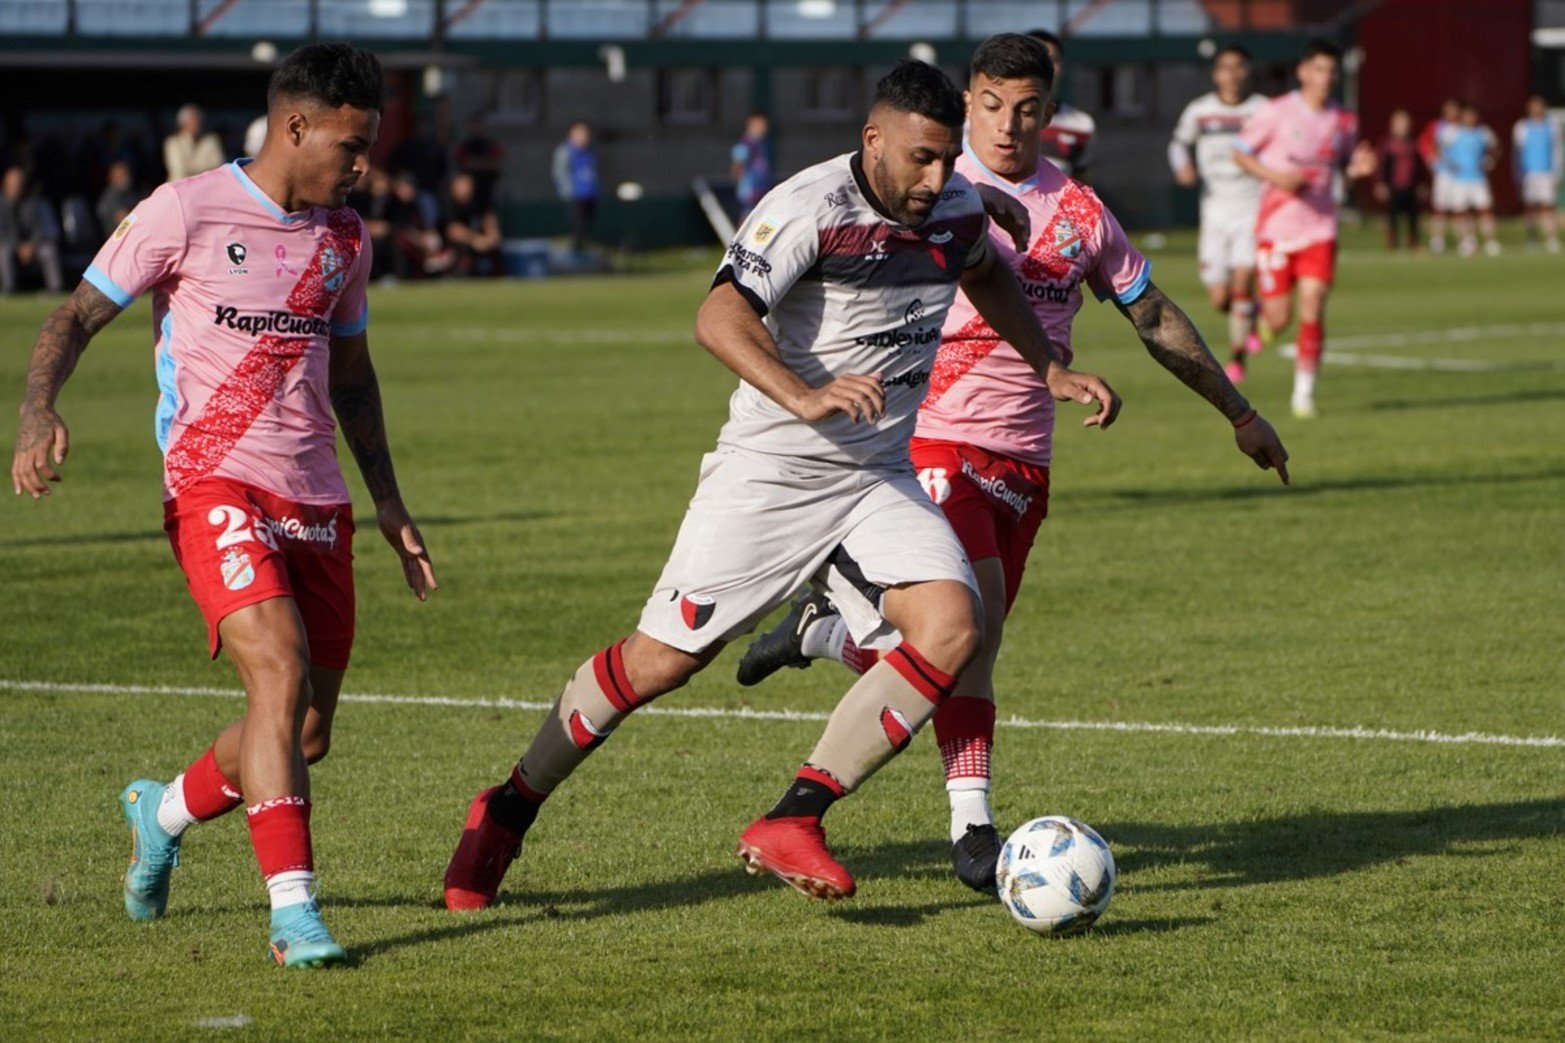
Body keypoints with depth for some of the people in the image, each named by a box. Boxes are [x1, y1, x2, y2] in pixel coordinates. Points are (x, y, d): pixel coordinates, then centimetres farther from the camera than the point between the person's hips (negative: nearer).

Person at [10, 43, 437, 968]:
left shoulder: (345, 240, 14)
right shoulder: (186, 212, -4)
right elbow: (76, 319, -1)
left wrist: (390, 504, 24)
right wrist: (40, 415, -19)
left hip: (316, 501, 6)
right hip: (216, 484, -6)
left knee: (306, 736, 6)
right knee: (280, 669, -25)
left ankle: (165, 812, 36)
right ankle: (294, 911, -24)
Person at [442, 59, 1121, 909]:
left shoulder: (957, 208, 2)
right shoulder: (810, 209, -20)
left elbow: (986, 276, 27)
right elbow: (719, 317, -33)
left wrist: (1051, 372, 24)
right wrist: (803, 398, -47)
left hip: (879, 479, 6)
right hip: (770, 472, -6)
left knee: (952, 627, -17)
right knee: (660, 659, -2)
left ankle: (790, 824, -14)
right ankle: (506, 814, 18)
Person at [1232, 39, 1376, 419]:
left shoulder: (1344, 121, 5)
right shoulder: (1275, 112, -6)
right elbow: (1240, 153, 0)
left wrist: (1360, 168, -6)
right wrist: (1276, 177, -16)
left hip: (1319, 228, 2)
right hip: (1275, 227, -2)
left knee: (1313, 308, -12)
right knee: (1278, 320, -2)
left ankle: (1304, 391, -2)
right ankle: (1256, 315, 36)